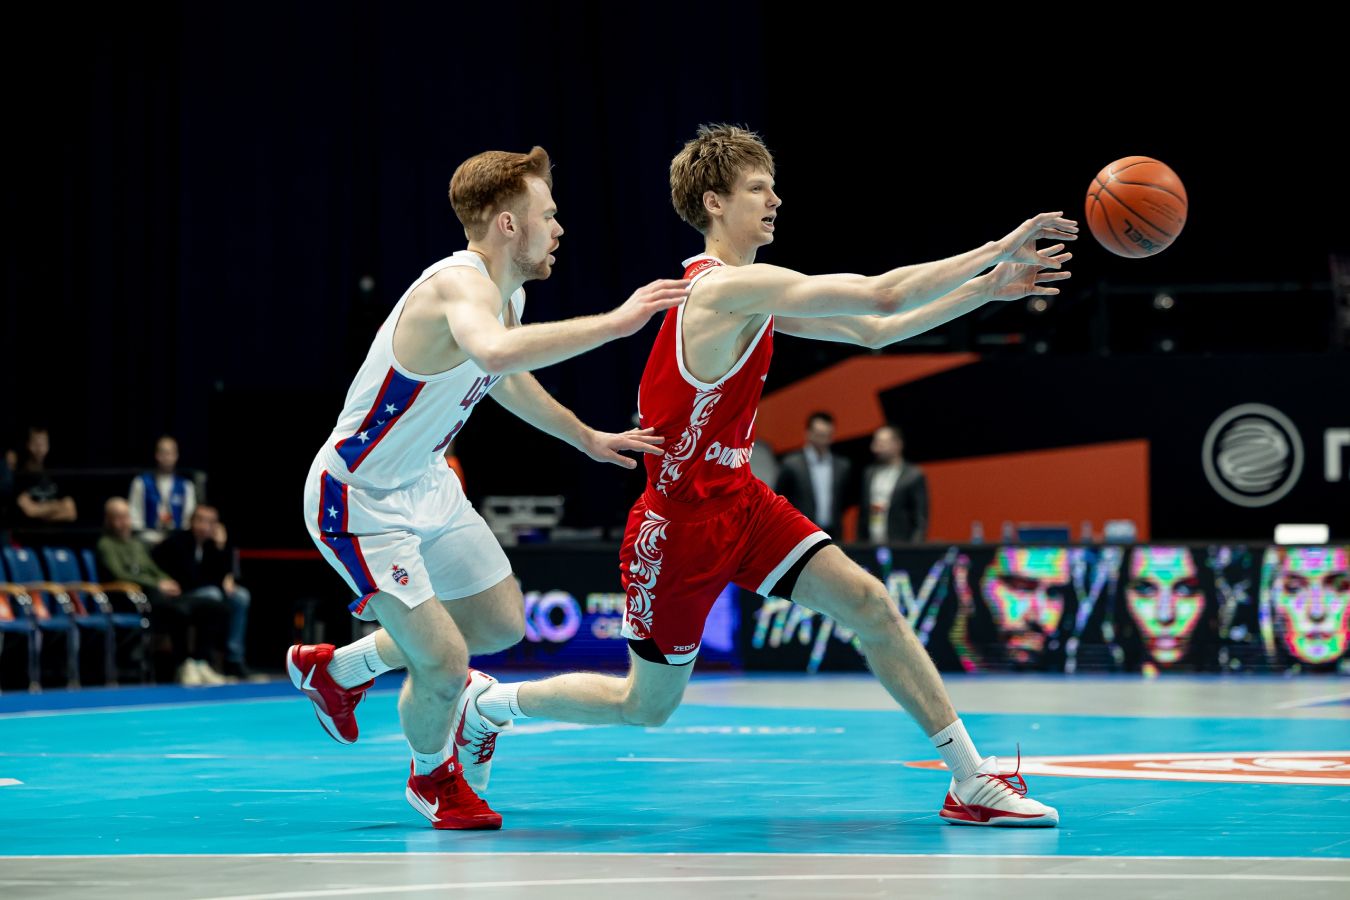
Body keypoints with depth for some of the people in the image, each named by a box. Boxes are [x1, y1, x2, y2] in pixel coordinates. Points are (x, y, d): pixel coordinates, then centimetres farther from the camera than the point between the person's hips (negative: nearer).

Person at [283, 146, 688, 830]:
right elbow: (496, 351, -55)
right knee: (444, 665, -14)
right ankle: (433, 776, 19)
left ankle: (333, 669, 36)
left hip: (426, 484, 10)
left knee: (502, 623, 18)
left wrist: (587, 438, 29)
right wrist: (615, 322, -52)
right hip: (358, 501, -10)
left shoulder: (508, 294, 2)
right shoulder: (459, 285, -29)